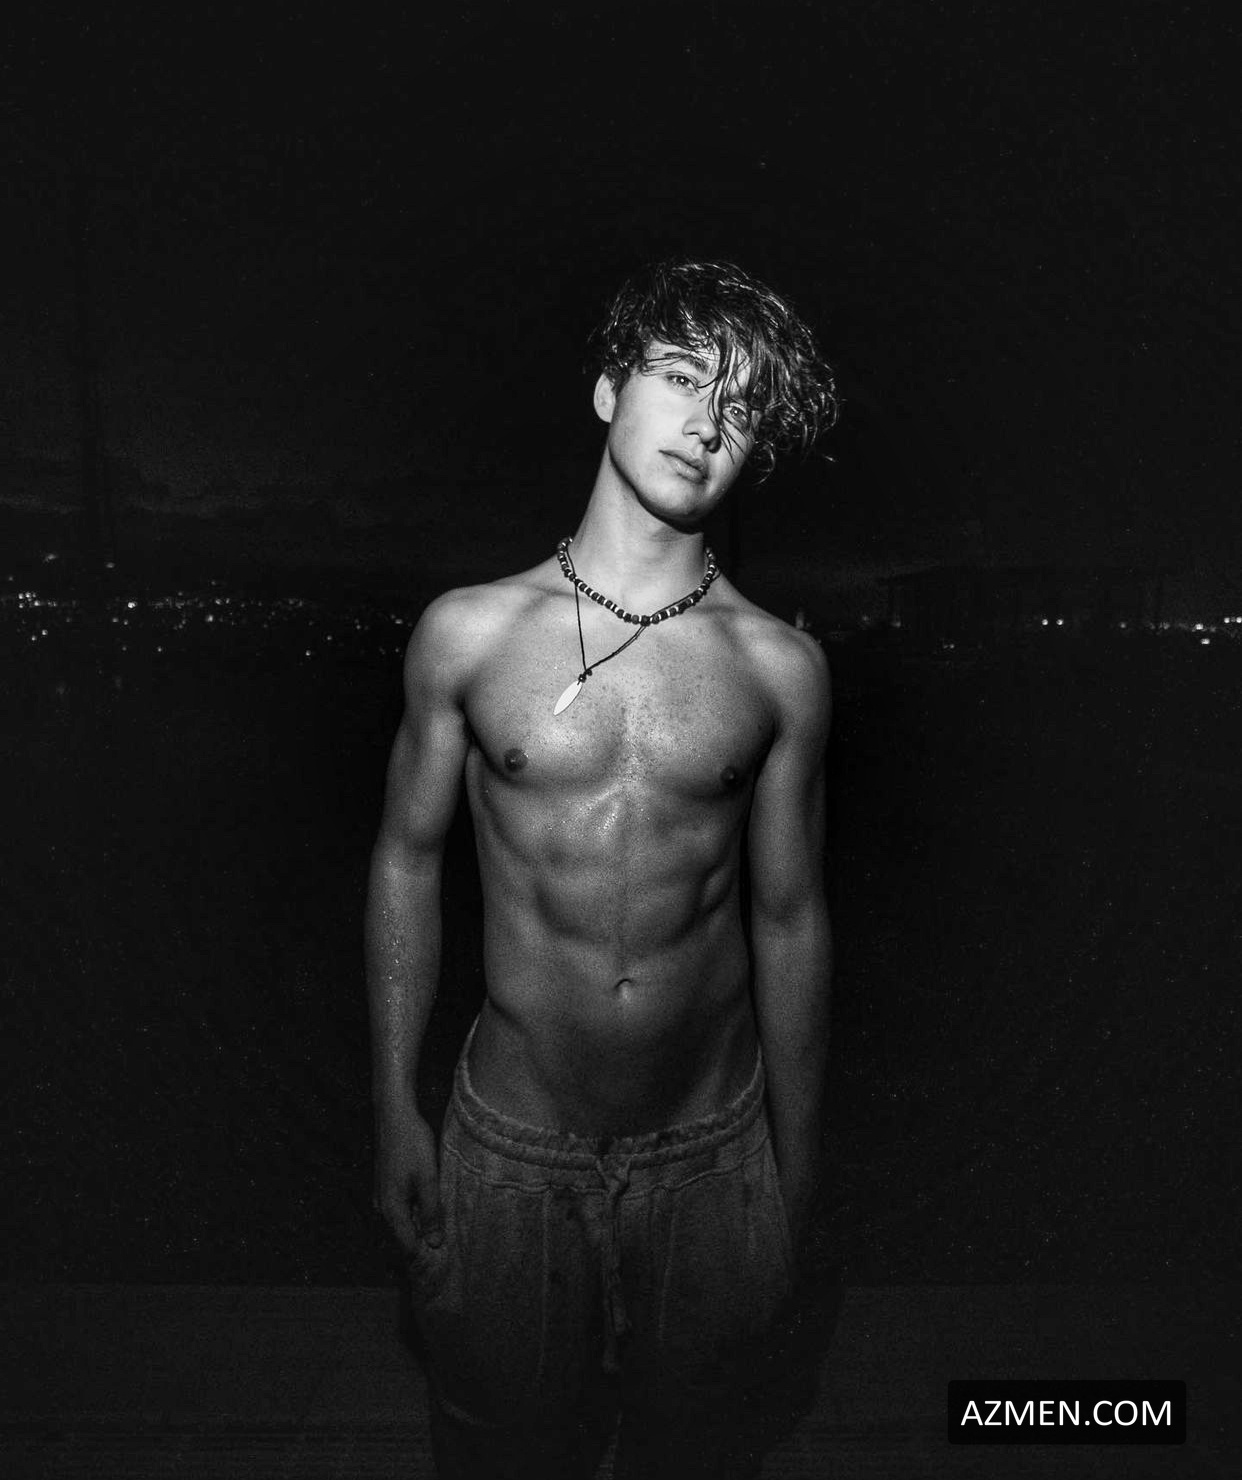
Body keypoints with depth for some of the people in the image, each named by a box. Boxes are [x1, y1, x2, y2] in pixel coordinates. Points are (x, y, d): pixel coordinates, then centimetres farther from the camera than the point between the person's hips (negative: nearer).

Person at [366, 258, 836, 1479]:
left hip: (713, 1151, 1)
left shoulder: (780, 668, -8)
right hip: (509, 1147, 0)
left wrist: (796, 1171, 6)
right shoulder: (468, 633, -8)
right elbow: (407, 860, 1)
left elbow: (789, 918, 0)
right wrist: (393, 1107, 2)